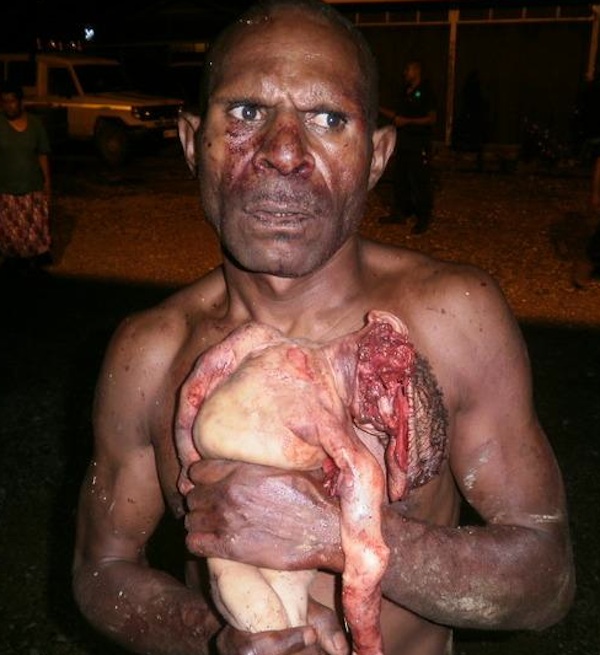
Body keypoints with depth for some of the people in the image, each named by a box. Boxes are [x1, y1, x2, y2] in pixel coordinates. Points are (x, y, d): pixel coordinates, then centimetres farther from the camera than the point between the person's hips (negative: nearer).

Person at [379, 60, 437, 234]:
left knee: (420, 182, -5)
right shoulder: (406, 92, 15)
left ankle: (423, 219, 2)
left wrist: (407, 121, -17)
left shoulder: (425, 92, -8)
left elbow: (432, 118, -13)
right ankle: (400, 213, 23)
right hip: (403, 143, 8)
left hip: (419, 146, -8)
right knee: (400, 180, 12)